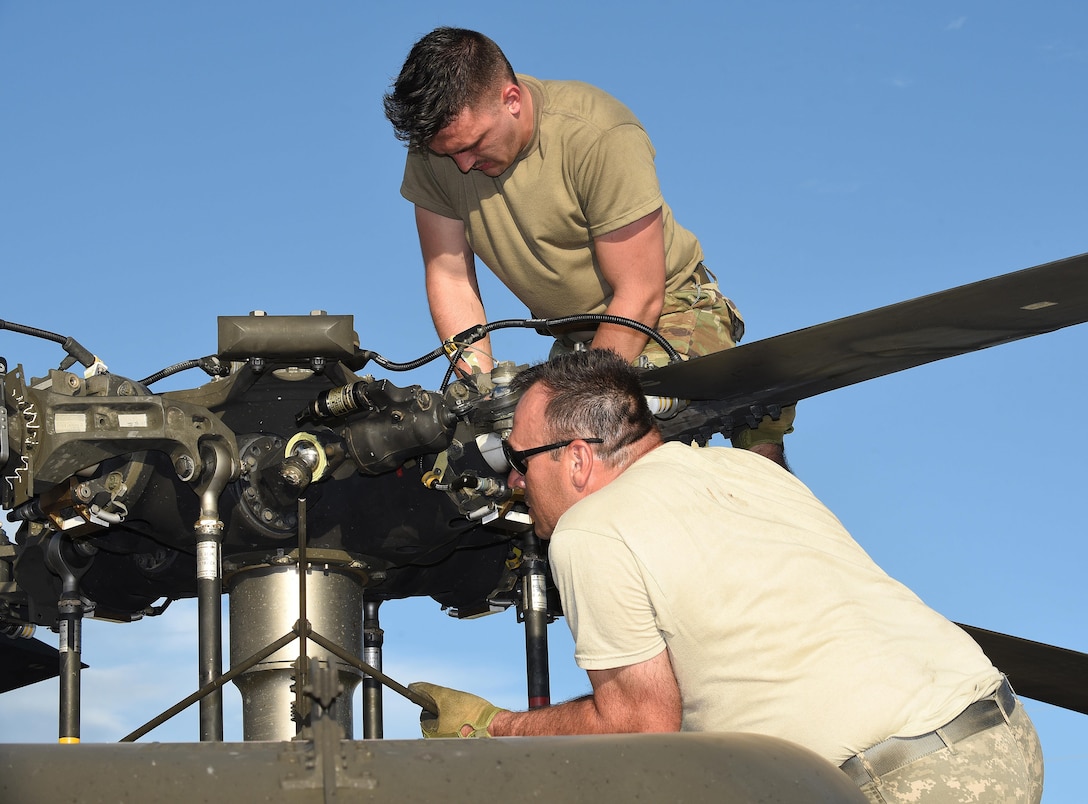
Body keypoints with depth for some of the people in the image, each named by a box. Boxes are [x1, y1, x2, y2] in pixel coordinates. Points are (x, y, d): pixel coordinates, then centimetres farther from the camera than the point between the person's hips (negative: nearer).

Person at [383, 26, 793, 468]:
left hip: (666, 315, -5)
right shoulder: (434, 143, -11)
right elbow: (449, 278, -7)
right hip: (576, 336, 5)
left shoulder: (599, 138, -26)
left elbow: (640, 297, -23)